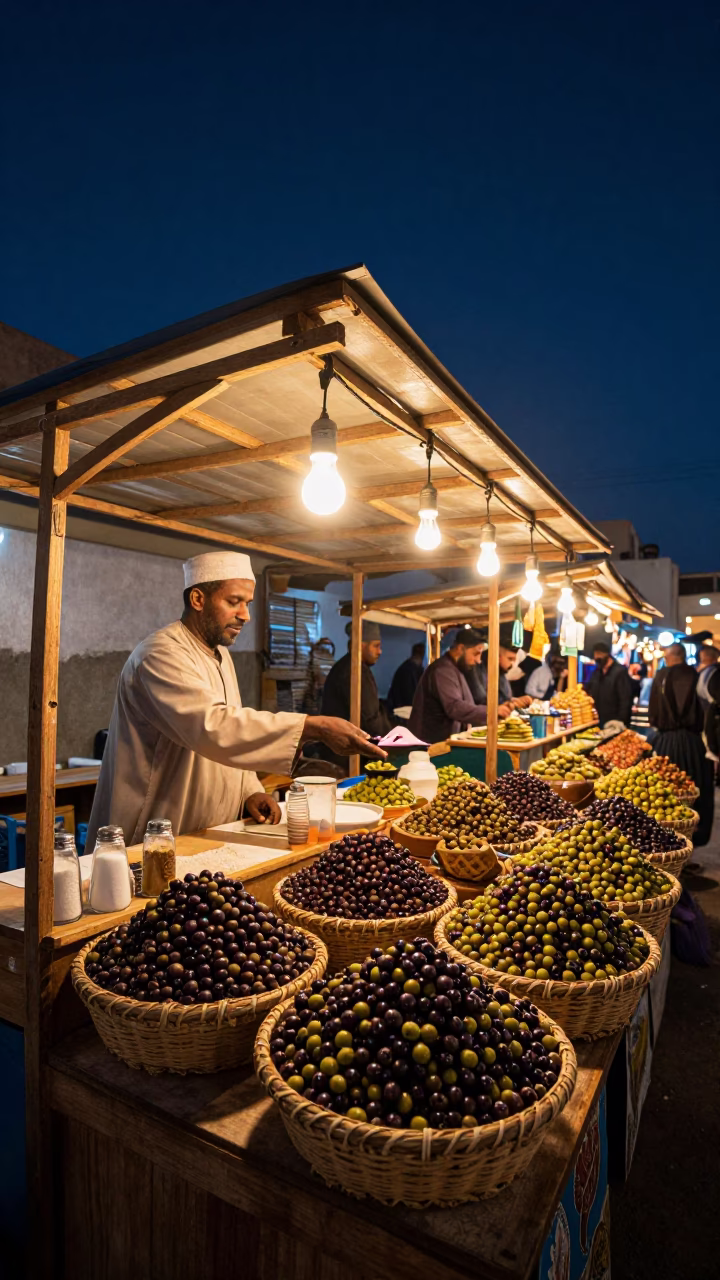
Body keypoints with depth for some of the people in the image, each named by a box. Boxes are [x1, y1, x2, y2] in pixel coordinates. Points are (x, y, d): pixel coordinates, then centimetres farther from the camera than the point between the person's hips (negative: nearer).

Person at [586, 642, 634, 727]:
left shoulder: (620, 672, -10)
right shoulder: (596, 672, 11)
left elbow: (625, 700, -14)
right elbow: (591, 694, 17)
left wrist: (621, 722, -17)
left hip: (614, 723, -6)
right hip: (598, 722, 6)